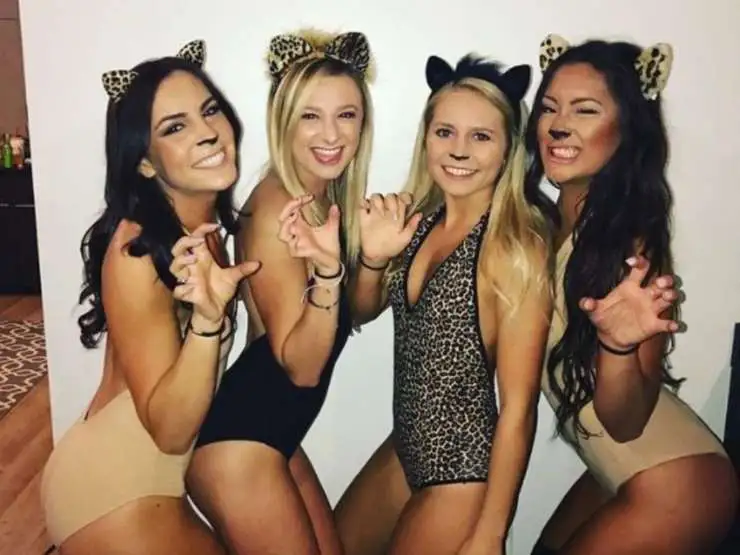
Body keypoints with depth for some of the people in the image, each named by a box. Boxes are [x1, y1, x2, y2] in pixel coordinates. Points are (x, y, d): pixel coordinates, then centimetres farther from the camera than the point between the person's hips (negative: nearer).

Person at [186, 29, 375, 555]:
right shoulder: (278, 207, -21)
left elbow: (356, 311, 12)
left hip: (271, 432, 9)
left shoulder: (327, 194, 3)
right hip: (237, 440, -8)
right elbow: (301, 366, -21)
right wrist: (326, 271, -35)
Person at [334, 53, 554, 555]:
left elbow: (519, 405, -19)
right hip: (405, 448, 7)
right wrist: (373, 256, -12)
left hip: (465, 471, -6)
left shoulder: (517, 245, -22)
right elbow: (364, 311, 9)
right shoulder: (420, 216, -4)